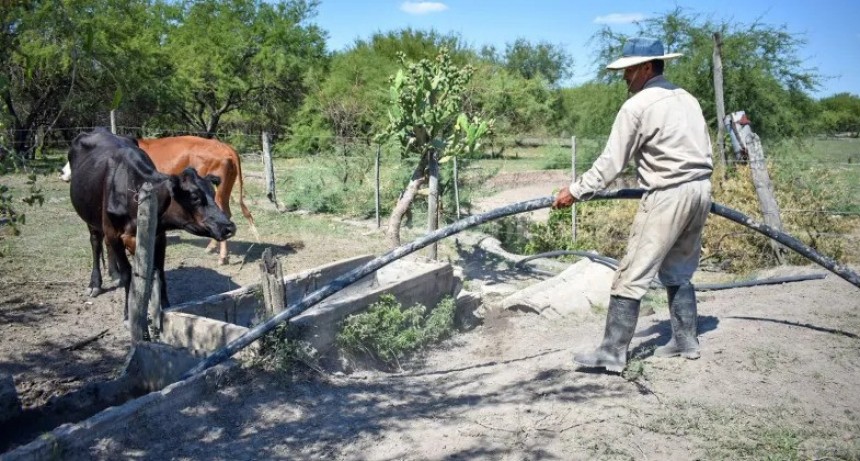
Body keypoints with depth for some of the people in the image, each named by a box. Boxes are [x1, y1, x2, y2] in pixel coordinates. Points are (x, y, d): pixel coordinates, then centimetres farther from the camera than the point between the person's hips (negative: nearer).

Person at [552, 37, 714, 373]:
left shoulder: (637, 106, -8)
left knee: (632, 276, -6)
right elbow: (704, 152, 19)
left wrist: (576, 191, -4)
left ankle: (612, 353, -4)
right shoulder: (687, 98, 16)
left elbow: (611, 162, -10)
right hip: (700, 190, 9)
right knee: (678, 272, 20)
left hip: (668, 196, -9)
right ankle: (685, 341, 26)